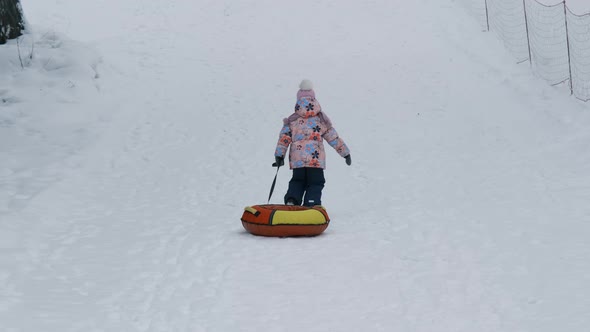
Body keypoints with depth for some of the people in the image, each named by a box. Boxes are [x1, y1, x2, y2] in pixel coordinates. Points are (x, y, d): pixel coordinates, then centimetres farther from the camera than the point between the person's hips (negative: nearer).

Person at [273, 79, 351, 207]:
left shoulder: (291, 120, 8)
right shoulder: (321, 119, 6)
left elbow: (284, 138, 2)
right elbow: (333, 137, 10)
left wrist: (279, 156, 6)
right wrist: (345, 152, 18)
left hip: (297, 159, 2)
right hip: (316, 159, -2)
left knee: (297, 181, 20)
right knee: (315, 184, 5)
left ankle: (291, 200, -4)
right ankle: (311, 206, -12)